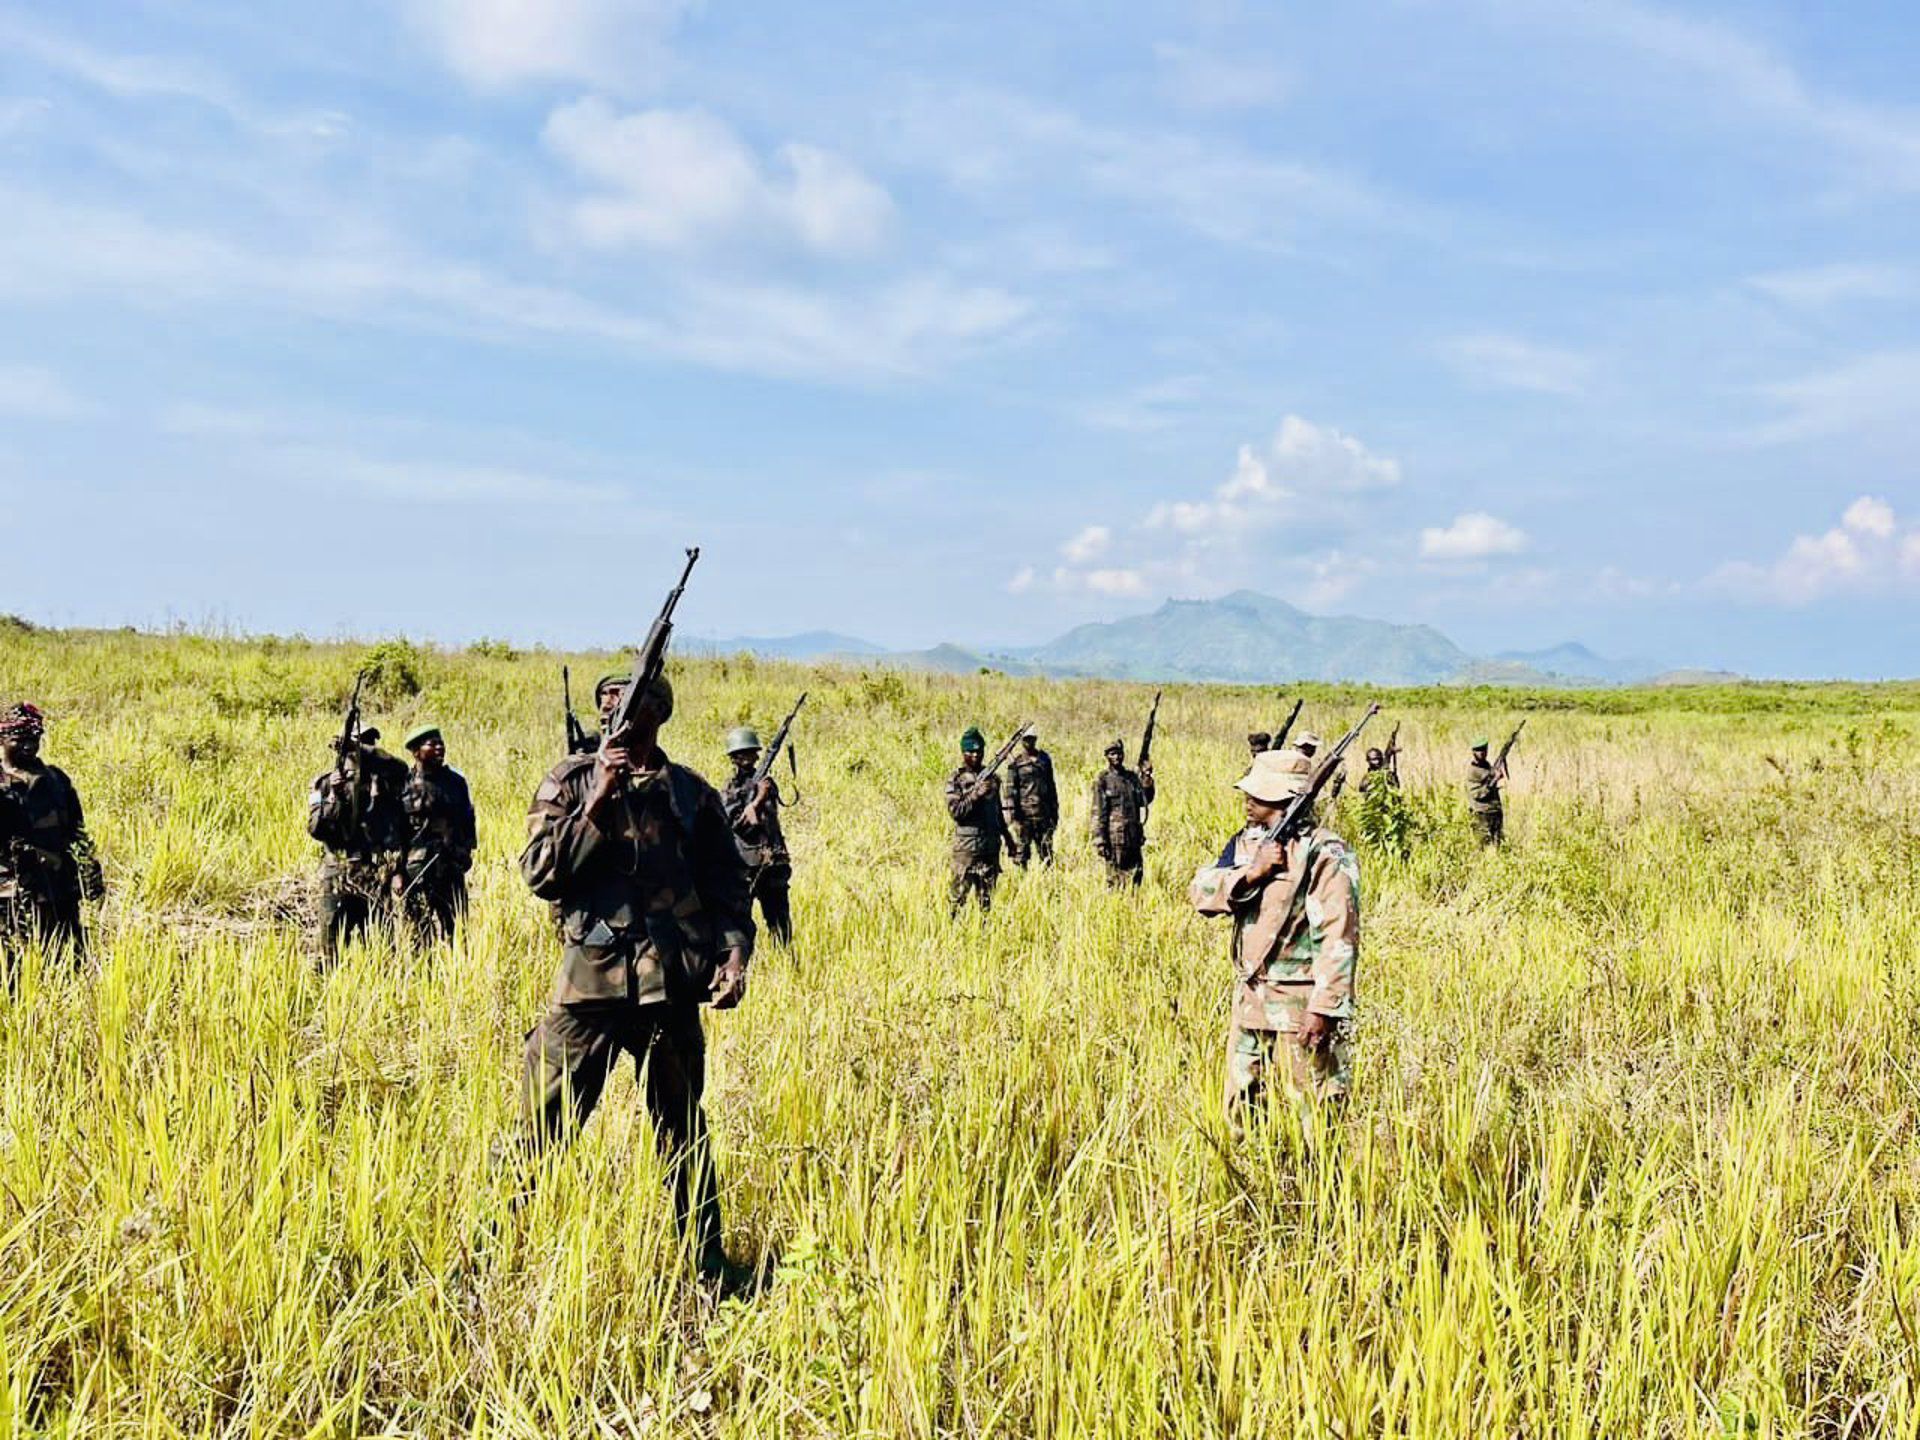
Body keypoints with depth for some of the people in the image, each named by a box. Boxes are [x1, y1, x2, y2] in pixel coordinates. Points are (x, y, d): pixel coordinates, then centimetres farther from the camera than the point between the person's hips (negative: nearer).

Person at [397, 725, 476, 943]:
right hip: (415, 873, -3)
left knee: (454, 932, 0)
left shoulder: (456, 781, 10)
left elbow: (468, 821, 17)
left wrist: (465, 854, 5)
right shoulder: (404, 785, 0)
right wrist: (397, 872, -6)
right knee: (419, 935, 1)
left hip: (452, 871, 3)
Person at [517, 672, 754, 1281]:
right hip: (588, 980, -1)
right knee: (541, 1128, 0)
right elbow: (539, 873, -5)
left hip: (672, 988, 1)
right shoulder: (570, 780, 5)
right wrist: (597, 804, -11)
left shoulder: (693, 793, 9)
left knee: (682, 1132, 12)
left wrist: (735, 951, -3)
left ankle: (708, 1270, 23)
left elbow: (728, 886, 12)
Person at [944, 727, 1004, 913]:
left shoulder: (992, 777, 12)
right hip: (966, 847, -4)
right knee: (959, 893, -3)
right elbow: (955, 811, -13)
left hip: (990, 846, 4)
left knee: (987, 896, 9)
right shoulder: (955, 780, -2)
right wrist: (976, 793, -21)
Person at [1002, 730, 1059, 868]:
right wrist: (1011, 816, -14)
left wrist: (1054, 812, 14)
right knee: (1020, 857, -1)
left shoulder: (1045, 758, 11)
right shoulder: (1015, 761, -3)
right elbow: (1010, 789, -7)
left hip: (1043, 815, 4)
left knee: (1047, 858, 4)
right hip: (1023, 815, -4)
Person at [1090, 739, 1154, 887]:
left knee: (1136, 876, 9)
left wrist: (1147, 779, -6)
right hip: (1114, 836, -5)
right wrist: (1100, 841, -13)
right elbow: (1097, 813, -8)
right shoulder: (1103, 780, -4)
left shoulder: (1132, 777, 12)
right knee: (1115, 882, -1)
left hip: (1134, 836, 5)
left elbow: (1145, 800, 8)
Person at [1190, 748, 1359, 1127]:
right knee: (1240, 1108, 14)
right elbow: (1201, 891, 1)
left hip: (1299, 1005, -7)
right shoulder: (1247, 842, 11)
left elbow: (1339, 938, -17)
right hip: (1249, 999, 7)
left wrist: (1323, 1007, -21)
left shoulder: (1323, 853, -13)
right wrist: (1252, 872, -15)